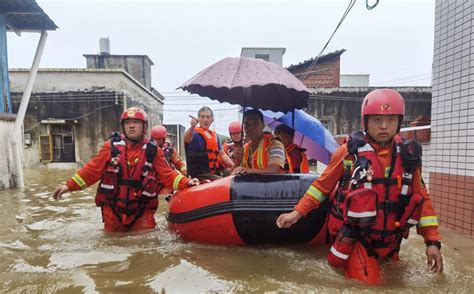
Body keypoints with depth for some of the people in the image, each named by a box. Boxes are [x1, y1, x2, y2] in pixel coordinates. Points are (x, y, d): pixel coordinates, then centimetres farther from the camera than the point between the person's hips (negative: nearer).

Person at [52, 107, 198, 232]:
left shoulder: (153, 150, -2)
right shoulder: (111, 146, -1)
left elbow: (168, 175, -4)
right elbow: (92, 170, 3)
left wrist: (185, 182, -18)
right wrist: (69, 185, -3)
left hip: (142, 210, -1)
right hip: (113, 208, 2)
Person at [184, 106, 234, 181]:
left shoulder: (214, 136, 13)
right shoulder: (194, 133, -10)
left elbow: (222, 154, 19)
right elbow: (186, 139, -35)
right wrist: (192, 127, -56)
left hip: (212, 174, 8)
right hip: (198, 175, -8)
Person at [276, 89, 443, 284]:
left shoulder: (408, 156, -3)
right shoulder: (350, 151, -13)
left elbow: (421, 198, 5)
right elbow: (323, 185, -3)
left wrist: (432, 240, 1)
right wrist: (297, 212, -7)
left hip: (388, 240, 5)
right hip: (353, 237, -4)